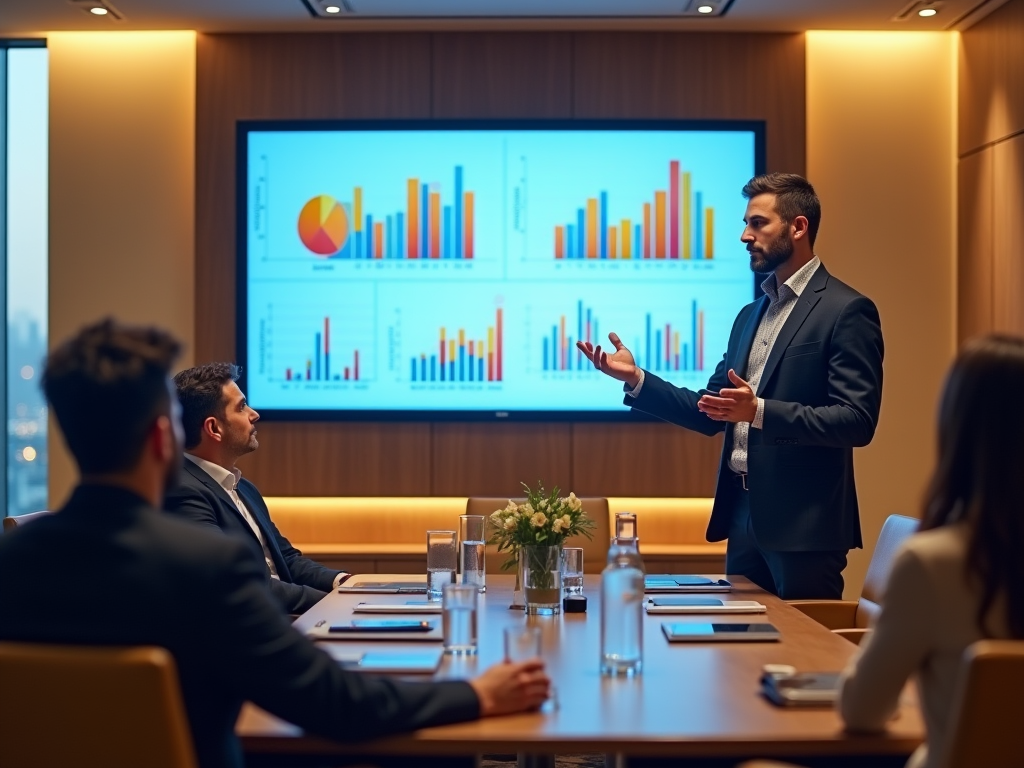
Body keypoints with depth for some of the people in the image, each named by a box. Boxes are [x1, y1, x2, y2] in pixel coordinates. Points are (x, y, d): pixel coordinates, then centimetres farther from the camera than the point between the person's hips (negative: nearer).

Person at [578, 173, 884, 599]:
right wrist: (636, 379, 3)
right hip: (742, 515, 8)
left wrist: (758, 411, -26)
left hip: (803, 522, -7)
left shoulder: (847, 311, -8)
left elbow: (857, 421, -17)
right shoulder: (750, 315, 16)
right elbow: (712, 414, 15)